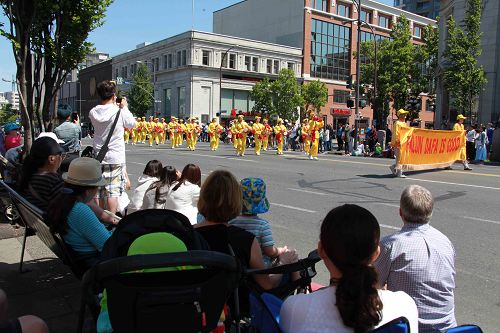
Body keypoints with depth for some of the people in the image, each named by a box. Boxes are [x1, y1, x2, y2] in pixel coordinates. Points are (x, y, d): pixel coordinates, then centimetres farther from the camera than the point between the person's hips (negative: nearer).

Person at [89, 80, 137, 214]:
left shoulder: (93, 112, 0)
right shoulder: (120, 112, -11)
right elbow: (132, 124, 4)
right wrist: (124, 107, 13)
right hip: (115, 158, -4)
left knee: (98, 192, 10)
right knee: (113, 192, -1)